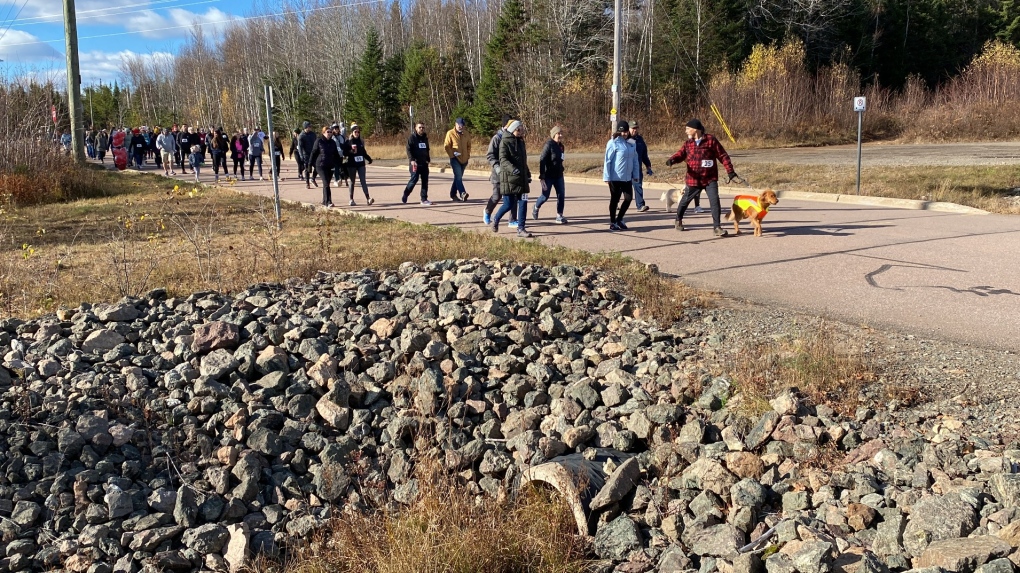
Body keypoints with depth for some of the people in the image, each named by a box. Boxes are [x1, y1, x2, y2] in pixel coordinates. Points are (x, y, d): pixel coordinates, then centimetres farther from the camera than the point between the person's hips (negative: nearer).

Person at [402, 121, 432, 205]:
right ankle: (404, 197, 6)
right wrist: (411, 160, -21)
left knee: (425, 181, 3)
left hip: (424, 163, 6)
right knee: (414, 179, -9)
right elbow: (409, 150, -11)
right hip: (415, 163, -6)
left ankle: (424, 199, 6)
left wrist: (428, 159, 18)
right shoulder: (412, 138, -5)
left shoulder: (425, 138, 15)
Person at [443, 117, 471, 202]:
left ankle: (453, 194, 23)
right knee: (458, 176, -18)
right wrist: (452, 155, -11)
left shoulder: (465, 135, 10)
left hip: (464, 159, 6)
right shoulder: (450, 133, -4)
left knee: (458, 177, 13)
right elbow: (446, 146, -5)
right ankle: (462, 193, -29)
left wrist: (468, 155, 8)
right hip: (455, 159, -6)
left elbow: (469, 145, 21)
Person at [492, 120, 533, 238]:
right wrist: (512, 169, -34)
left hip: (521, 178, 7)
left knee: (523, 203, -1)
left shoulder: (521, 141, 15)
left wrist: (527, 173, 25)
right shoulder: (505, 142, -8)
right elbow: (503, 159, -19)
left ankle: (521, 229, 5)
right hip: (509, 178, -6)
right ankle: (495, 220, 23)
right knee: (509, 204, -4)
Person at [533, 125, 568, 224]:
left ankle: (559, 216, 7)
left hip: (558, 175, 7)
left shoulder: (560, 146, 8)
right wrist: (542, 176, -22)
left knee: (561, 195, 0)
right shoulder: (549, 145, -14)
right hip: (548, 176, -7)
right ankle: (536, 208, 33)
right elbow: (542, 160, -18)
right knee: (545, 195, 4)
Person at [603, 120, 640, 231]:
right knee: (615, 199, 4)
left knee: (628, 198, 5)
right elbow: (607, 161, -10)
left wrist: (635, 175, 9)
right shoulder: (613, 143, -9)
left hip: (627, 177, 6)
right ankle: (612, 223, 17)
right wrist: (607, 177, -13)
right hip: (615, 177, -6)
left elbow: (635, 160, 13)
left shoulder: (631, 144, 8)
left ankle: (619, 219, 23)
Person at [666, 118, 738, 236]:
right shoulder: (688, 143, 7)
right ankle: (678, 220, 39)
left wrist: (730, 171, -6)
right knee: (685, 200, 15)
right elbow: (681, 154, -4)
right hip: (693, 179, 3)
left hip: (710, 179, -3)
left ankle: (717, 227, -4)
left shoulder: (711, 140, -4)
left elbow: (723, 156, -3)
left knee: (715, 201, -13)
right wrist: (672, 160, -27)